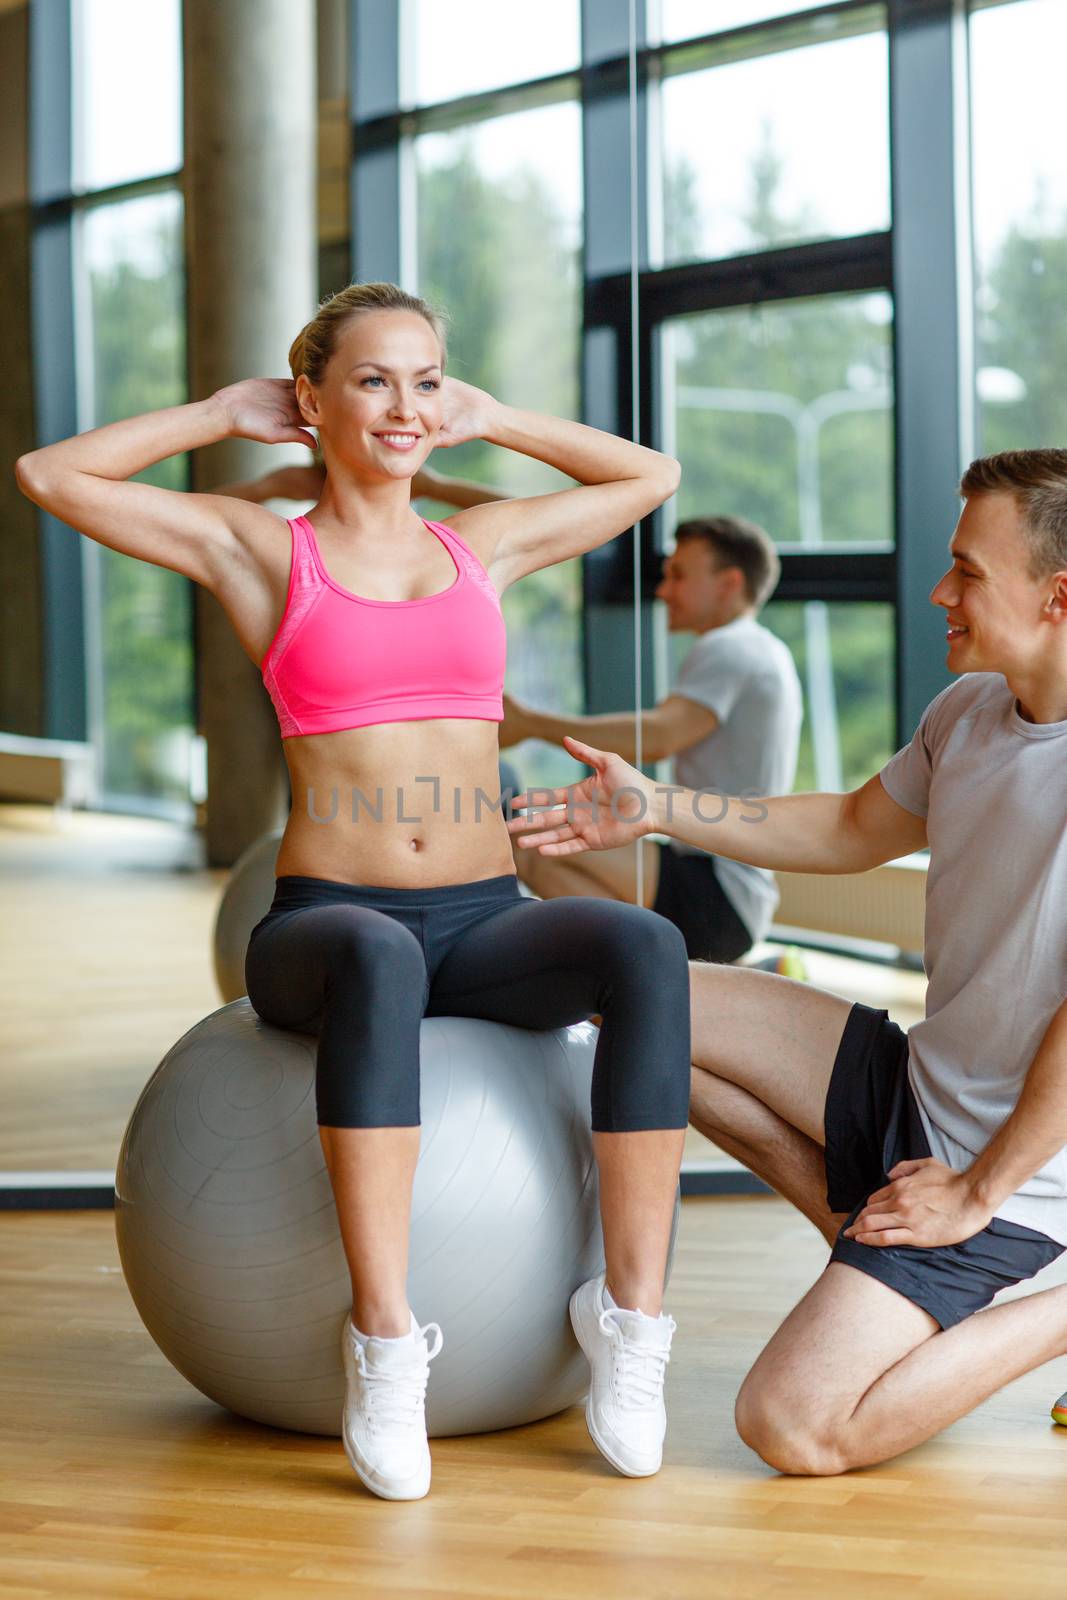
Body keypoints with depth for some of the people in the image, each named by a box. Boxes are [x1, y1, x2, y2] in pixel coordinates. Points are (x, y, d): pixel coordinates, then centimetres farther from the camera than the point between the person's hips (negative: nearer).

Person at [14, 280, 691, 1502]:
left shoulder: (485, 544, 18)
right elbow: (48, 476, 4)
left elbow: (651, 474, 32)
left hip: (485, 924, 3)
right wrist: (226, 414, 13)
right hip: (322, 920, -3)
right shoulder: (259, 550, 10)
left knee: (645, 948, -31)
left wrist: (490, 421, 25)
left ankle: (632, 1315, -28)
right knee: (378, 959, -41)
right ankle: (385, 1345, -37)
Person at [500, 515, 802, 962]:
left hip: (716, 896, -11)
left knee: (532, 847, -23)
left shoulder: (727, 649, -11)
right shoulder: (770, 654, 21)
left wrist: (532, 723, -29)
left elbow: (657, 736, -28)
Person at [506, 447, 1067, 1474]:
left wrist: (979, 1191, -19)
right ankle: (873, 1252, 10)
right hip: (911, 1080, 9)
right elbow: (854, 830, 22)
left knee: (792, 1428, -18)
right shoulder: (969, 711, 4)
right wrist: (660, 810, 14)